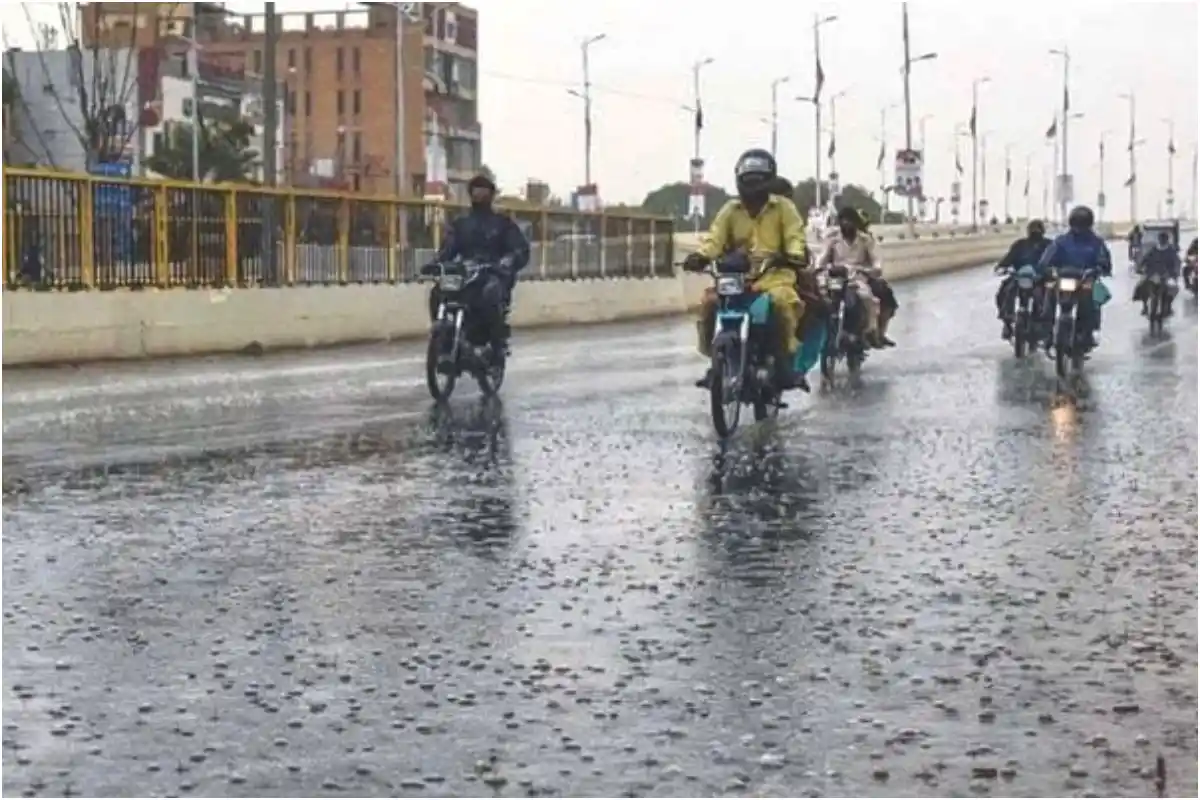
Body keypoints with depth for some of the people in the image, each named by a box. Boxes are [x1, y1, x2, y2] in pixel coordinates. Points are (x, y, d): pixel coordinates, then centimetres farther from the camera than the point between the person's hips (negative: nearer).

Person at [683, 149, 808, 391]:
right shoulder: (730, 209, 14)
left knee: (782, 301, -35)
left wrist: (794, 255, -27)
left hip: (773, 273, -3)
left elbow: (794, 235, -4)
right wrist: (701, 255, -18)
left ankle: (785, 361, -23)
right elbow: (715, 237, 3)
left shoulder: (783, 207, 8)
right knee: (710, 303, -21)